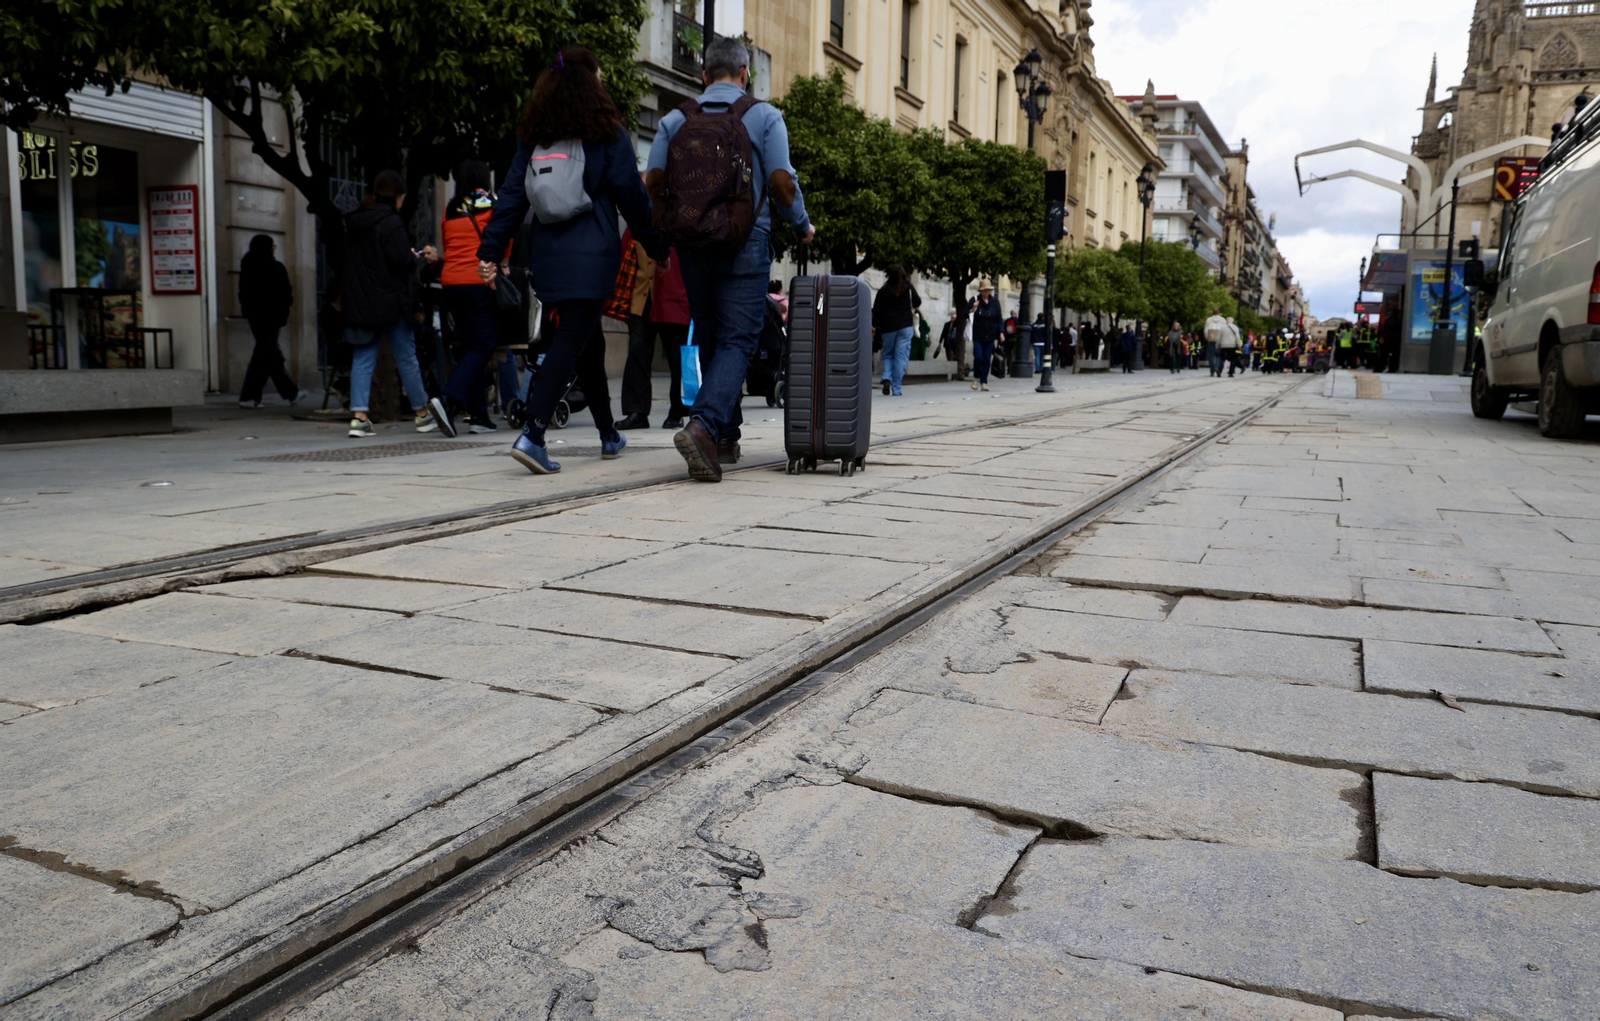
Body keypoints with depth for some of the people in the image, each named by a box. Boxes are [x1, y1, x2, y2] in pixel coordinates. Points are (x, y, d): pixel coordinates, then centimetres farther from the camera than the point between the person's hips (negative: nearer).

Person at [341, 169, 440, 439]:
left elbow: (351, 263, 15)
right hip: (390, 303, -6)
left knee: (363, 358, 5)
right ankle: (421, 413, 16)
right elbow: (403, 260, -20)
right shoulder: (390, 222, -12)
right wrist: (417, 257, 3)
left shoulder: (353, 222, 11)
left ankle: (359, 416, -5)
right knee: (406, 358, 5)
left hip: (359, 303, 6)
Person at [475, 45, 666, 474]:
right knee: (570, 343, -8)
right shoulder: (607, 133, -2)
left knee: (588, 342, 18)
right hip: (592, 256, -5)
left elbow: (512, 196, 6)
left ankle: (609, 434, 28)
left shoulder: (533, 136, 10)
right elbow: (633, 197, -1)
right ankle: (532, 435, -22)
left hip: (547, 256, 5)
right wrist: (658, 247, 9)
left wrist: (490, 252, 6)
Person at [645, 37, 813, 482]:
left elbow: (654, 181, 2)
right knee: (737, 342, -5)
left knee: (712, 341, 14)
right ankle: (703, 425, -26)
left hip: (693, 247, 4)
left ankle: (725, 437, 19)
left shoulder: (675, 120, 9)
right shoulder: (764, 117, 1)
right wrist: (802, 226, 10)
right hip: (745, 245, -3)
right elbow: (781, 181, -6)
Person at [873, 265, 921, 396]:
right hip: (905, 327, 0)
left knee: (887, 355, 15)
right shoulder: (908, 288, -2)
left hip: (888, 328, 0)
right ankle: (896, 389, -3)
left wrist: (876, 326, 7)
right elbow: (917, 303, 6)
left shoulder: (883, 290, -3)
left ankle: (887, 379, -9)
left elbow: (876, 310, -3)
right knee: (901, 356, 1)